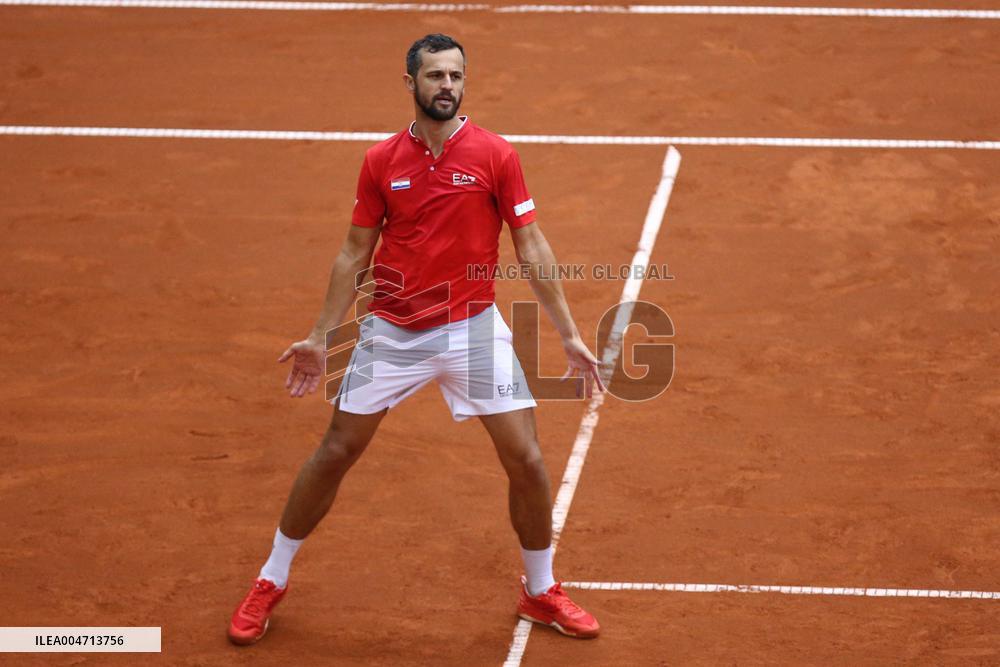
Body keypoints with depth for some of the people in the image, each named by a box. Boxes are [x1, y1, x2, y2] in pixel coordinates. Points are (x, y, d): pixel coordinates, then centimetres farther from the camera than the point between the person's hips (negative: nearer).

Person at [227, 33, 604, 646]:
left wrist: (571, 336, -6)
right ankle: (271, 582, 21)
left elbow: (533, 250, -3)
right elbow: (355, 256, 7)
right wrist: (320, 338, 7)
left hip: (474, 329, -1)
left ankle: (540, 593, 18)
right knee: (335, 454, 4)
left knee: (526, 461, -4)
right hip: (392, 332, 1)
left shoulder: (496, 156, -6)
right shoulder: (381, 161, -1)